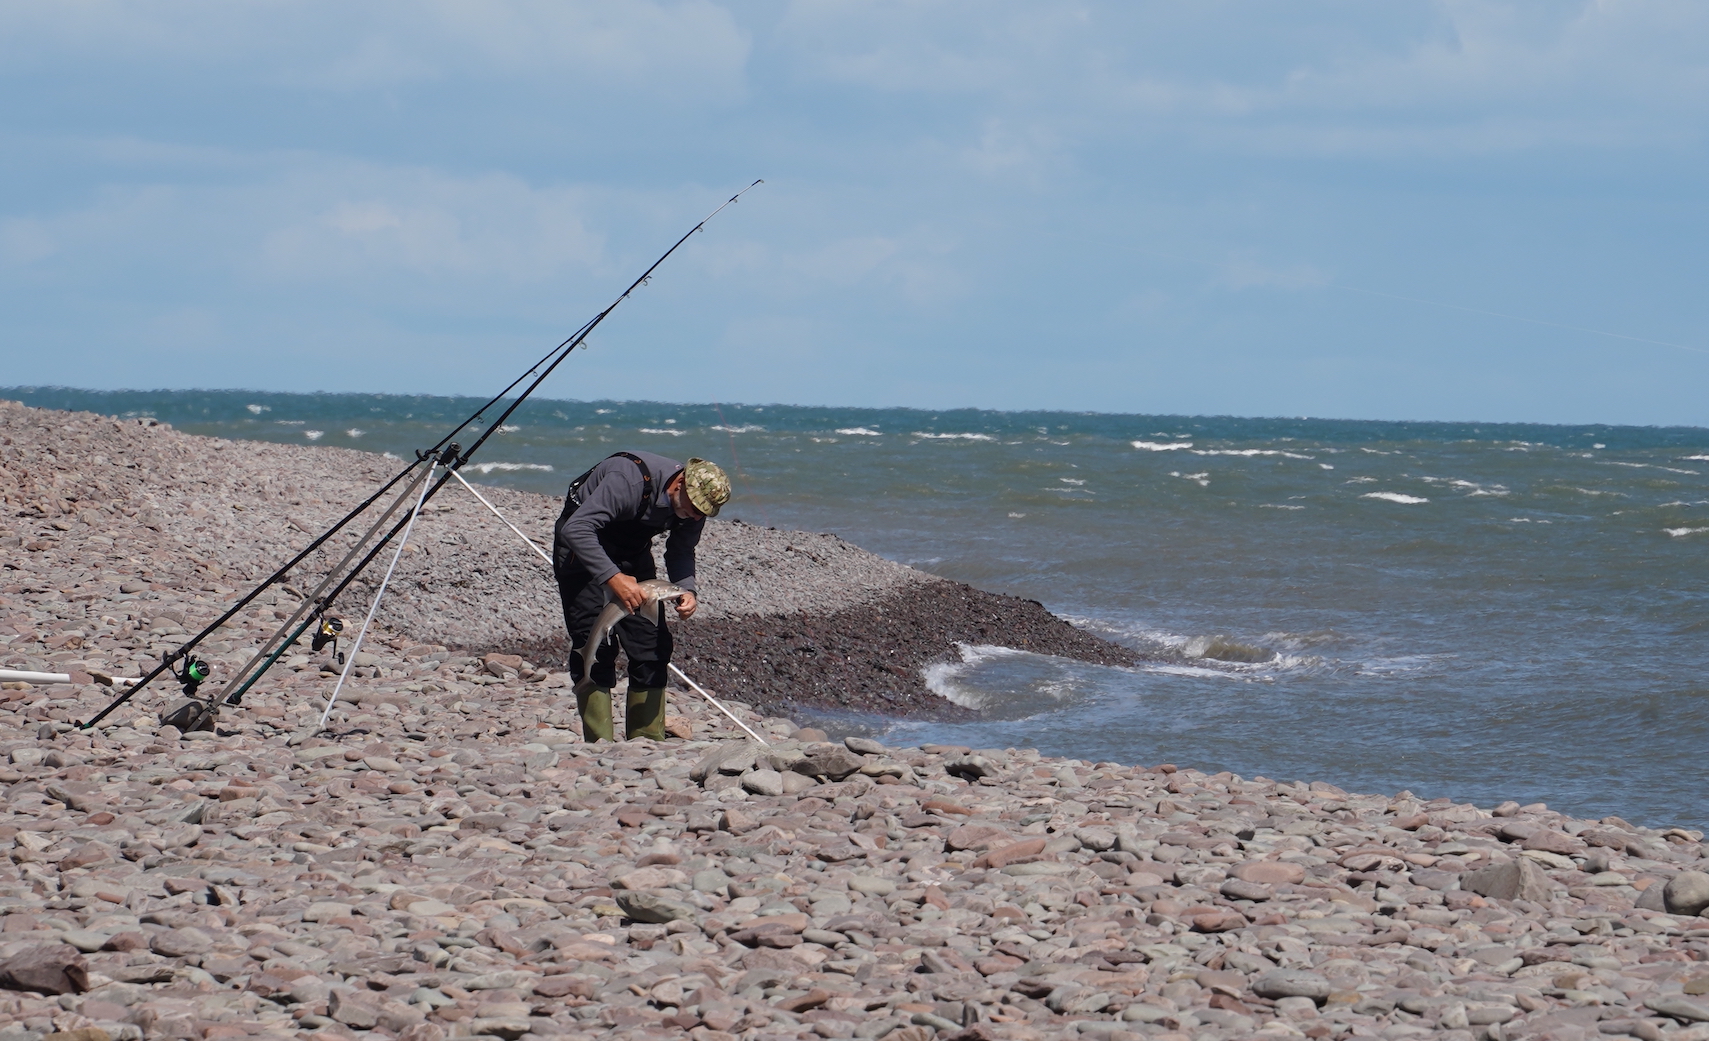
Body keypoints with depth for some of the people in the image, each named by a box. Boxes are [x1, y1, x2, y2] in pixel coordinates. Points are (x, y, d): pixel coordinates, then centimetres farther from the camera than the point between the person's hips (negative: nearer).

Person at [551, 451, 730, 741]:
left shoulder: (694, 504, -14)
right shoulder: (631, 480, -36)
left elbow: (681, 552, 2)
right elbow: (576, 529, -40)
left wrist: (687, 590, -19)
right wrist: (613, 578, -46)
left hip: (633, 553, 7)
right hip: (583, 548, -7)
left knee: (653, 646, 0)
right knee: (595, 644, -15)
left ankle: (648, 742, 7)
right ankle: (600, 743, -14)